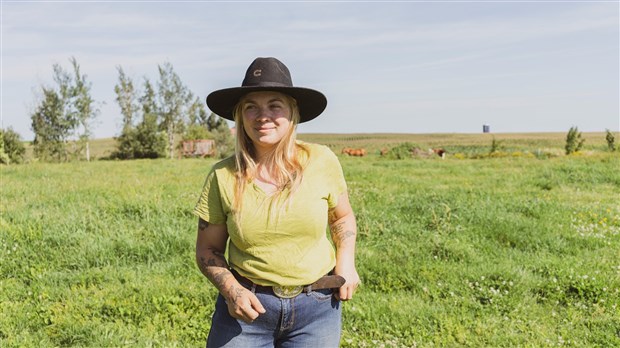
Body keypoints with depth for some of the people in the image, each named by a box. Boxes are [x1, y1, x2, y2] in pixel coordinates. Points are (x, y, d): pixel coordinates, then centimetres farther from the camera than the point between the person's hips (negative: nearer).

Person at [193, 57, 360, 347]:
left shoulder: (321, 162, -6)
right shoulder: (223, 176, -8)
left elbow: (342, 217, 11)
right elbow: (207, 250, 2)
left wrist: (346, 262, -4)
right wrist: (231, 290, -14)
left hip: (316, 306, 1)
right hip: (247, 305, 0)